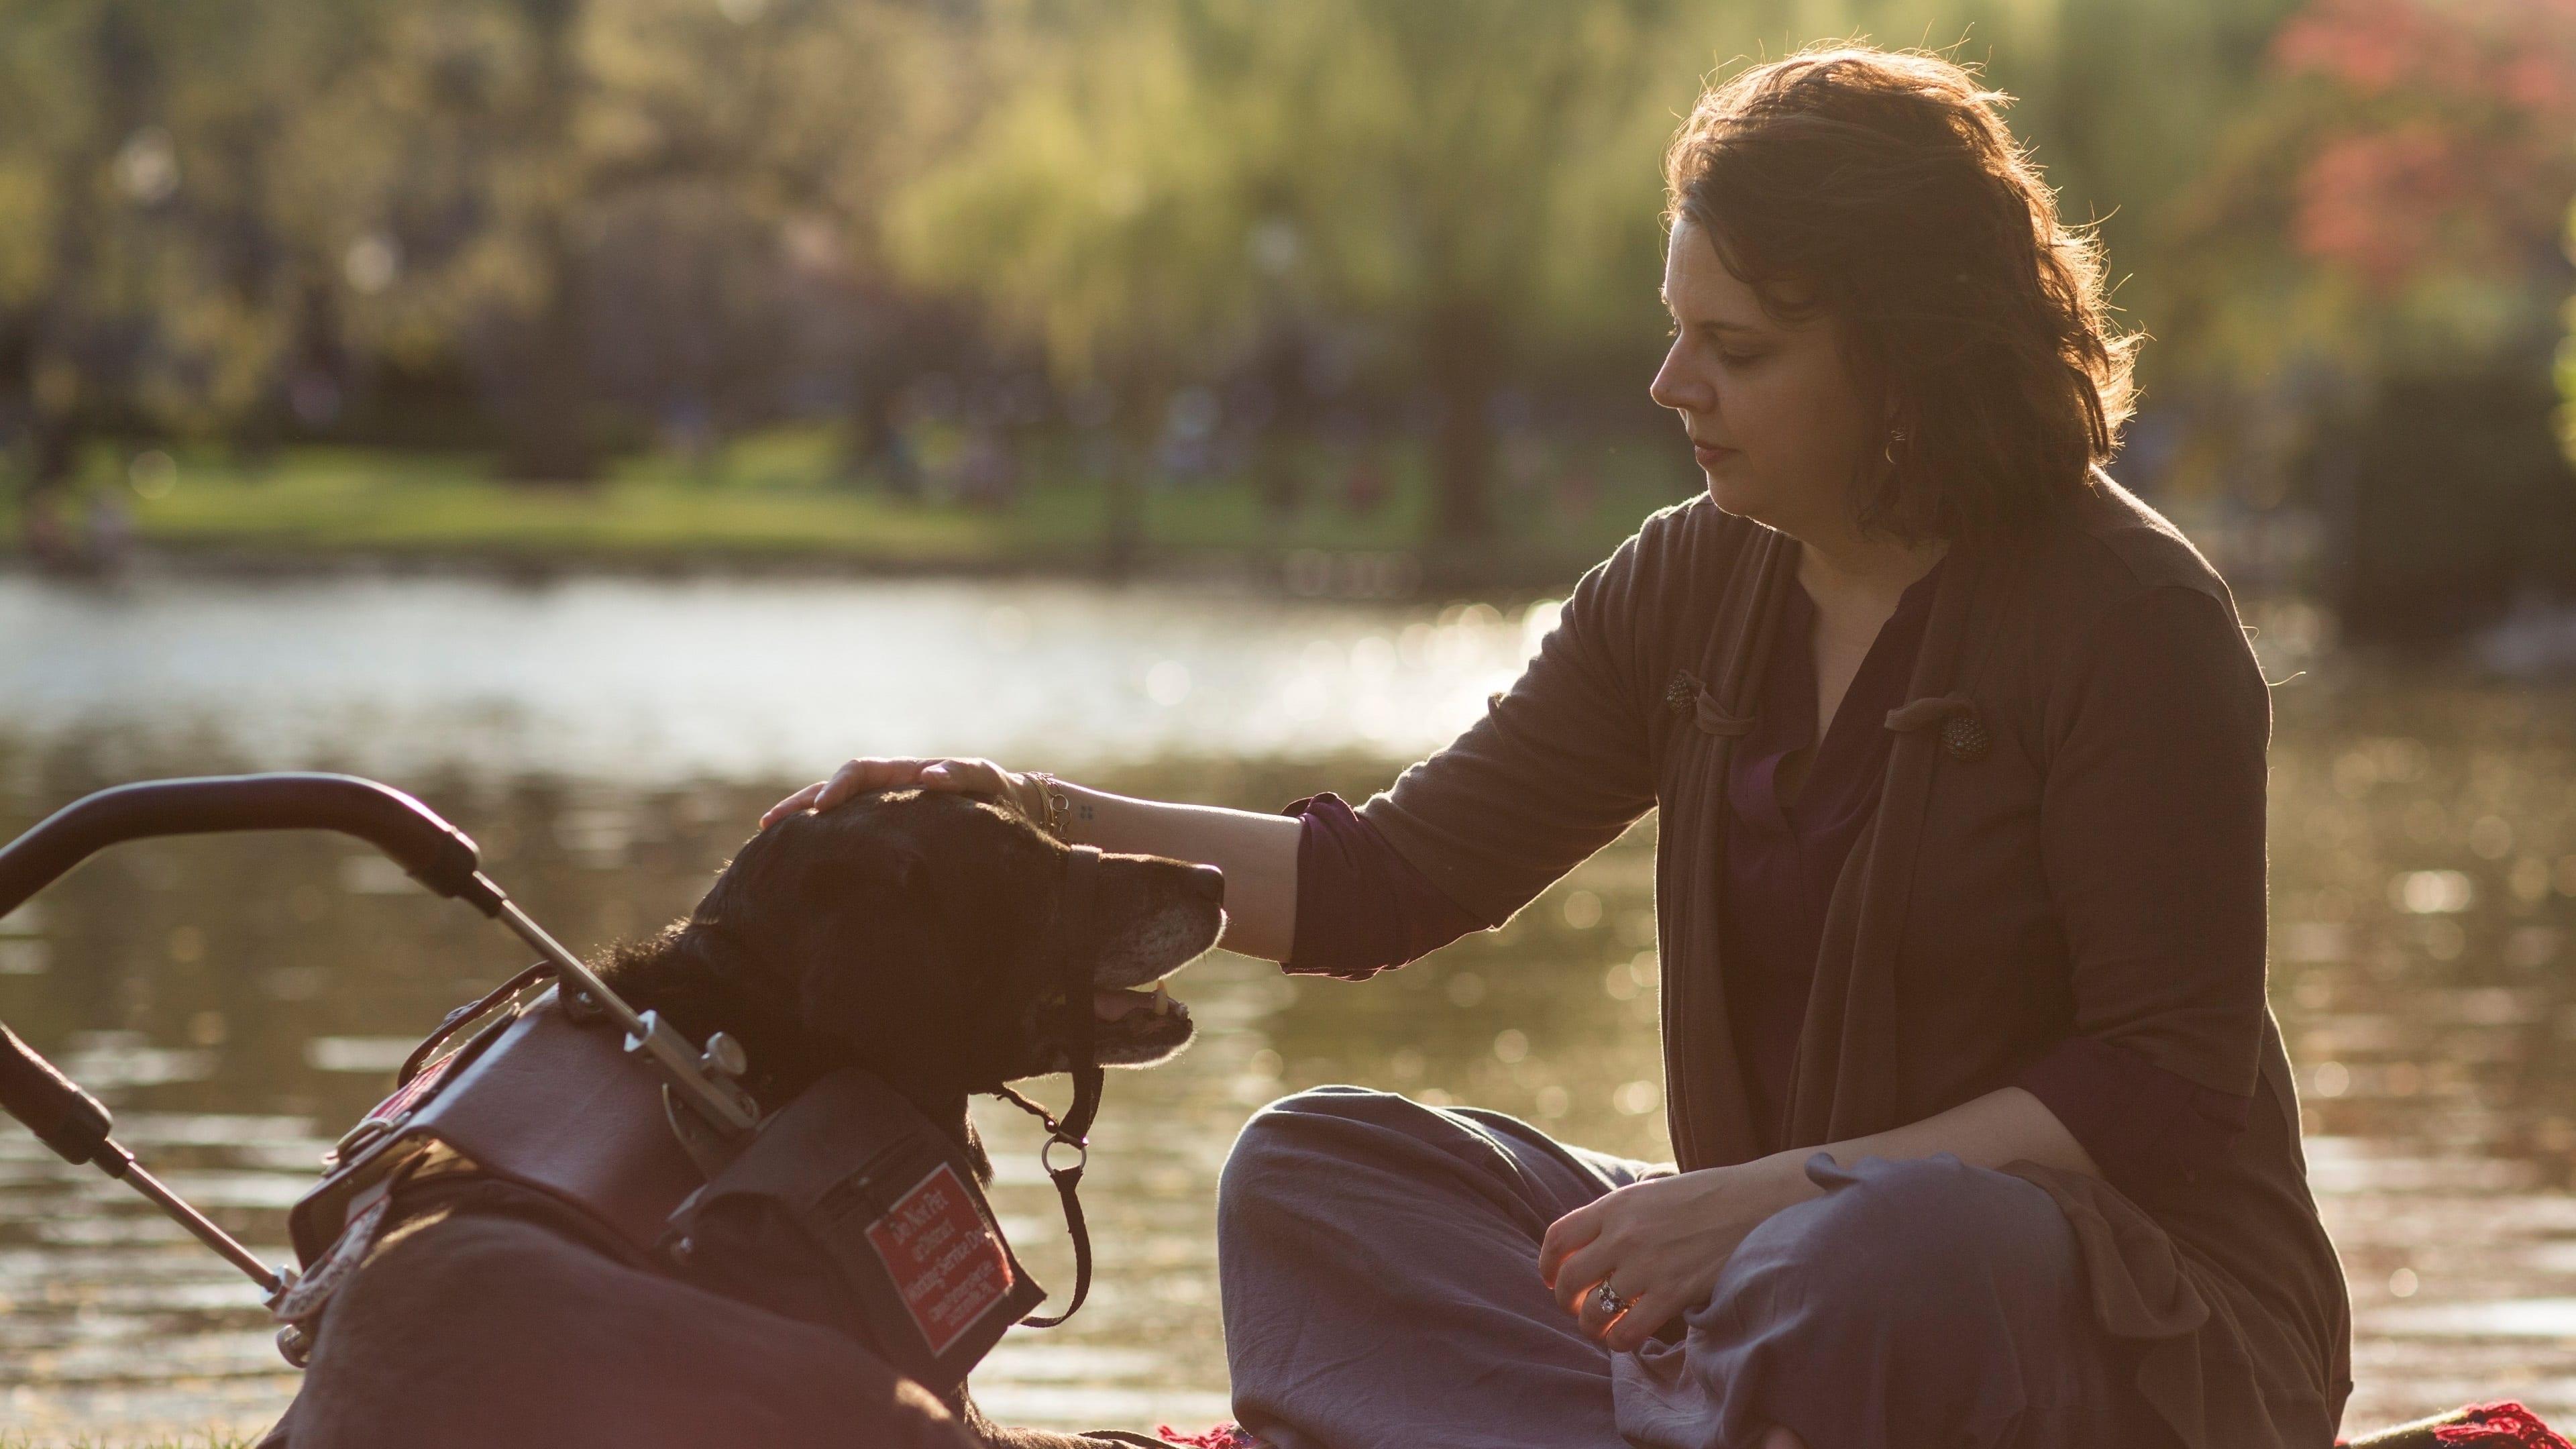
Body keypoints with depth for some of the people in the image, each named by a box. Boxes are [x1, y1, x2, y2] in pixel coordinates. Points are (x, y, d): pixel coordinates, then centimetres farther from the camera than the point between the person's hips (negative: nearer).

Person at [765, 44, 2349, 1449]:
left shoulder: (2130, 618, -12)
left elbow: (2167, 1091, -15)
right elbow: (1388, 883, 6)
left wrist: (1777, 1192, -22)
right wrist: (1049, 818, -7)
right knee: (1317, 1166, -8)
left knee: (1885, 1258, -40)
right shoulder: (1688, 590, 6)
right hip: (1783, 1260, 7)